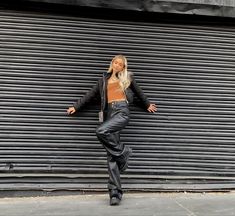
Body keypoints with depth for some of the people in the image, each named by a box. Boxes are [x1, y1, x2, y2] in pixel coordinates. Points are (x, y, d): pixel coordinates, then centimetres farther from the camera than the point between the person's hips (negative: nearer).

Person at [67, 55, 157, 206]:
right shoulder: (104, 80, 21)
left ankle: (123, 152, -8)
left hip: (122, 111, -3)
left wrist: (147, 104, 37)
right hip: (109, 112, 3)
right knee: (111, 156, -5)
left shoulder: (128, 77, 15)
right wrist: (76, 107, 22)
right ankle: (116, 192, -4)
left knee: (101, 131, -32)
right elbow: (90, 95, 24)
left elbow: (138, 92, 27)